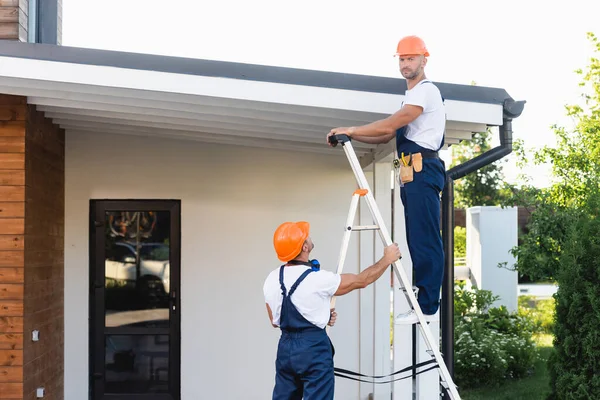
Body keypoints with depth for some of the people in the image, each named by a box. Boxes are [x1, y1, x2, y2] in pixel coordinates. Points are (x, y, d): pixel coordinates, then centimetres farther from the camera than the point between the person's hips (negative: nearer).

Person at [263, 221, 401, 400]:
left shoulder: (271, 279, 2)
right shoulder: (318, 279, -16)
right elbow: (362, 280, -3)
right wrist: (387, 259, 12)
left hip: (285, 348, 6)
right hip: (314, 349, -6)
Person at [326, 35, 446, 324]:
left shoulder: (426, 91, -7)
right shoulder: (412, 95, 26)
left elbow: (389, 125, -15)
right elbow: (387, 135, 21)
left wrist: (351, 129, -8)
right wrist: (351, 136, 8)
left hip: (422, 170, -10)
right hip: (412, 173, 10)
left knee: (425, 240, -11)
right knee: (418, 241, 10)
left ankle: (428, 307, -11)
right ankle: (424, 302, 15)